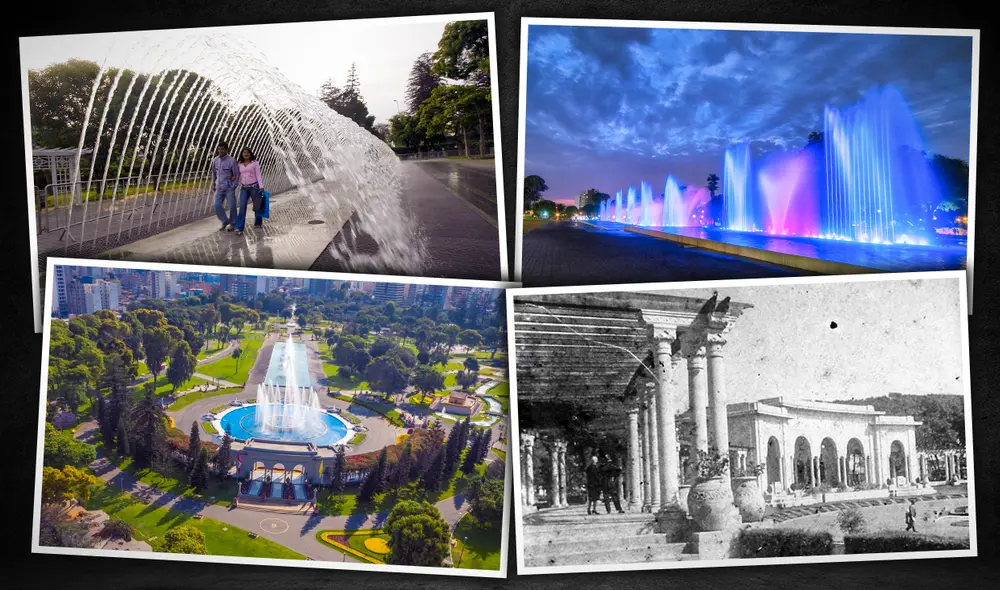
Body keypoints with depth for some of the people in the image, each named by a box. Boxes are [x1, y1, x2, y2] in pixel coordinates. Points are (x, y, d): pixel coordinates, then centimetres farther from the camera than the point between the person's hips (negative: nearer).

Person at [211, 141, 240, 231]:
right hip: (219, 188, 4)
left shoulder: (231, 161, -12)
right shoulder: (215, 160, 2)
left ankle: (232, 224, 18)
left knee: (232, 207, 0)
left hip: (229, 188, -4)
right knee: (217, 206, -5)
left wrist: (233, 187, -8)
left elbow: (236, 174, -6)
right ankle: (225, 222, 13)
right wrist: (213, 184, 16)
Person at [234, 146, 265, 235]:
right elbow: (239, 176, 15)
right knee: (242, 207, -9)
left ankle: (258, 223, 30)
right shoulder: (240, 164, 9)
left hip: (254, 187, -2)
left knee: (257, 205, 9)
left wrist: (261, 187, -14)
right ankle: (239, 228, -14)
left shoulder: (254, 163, -2)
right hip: (244, 188, 2)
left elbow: (258, 175, -6)